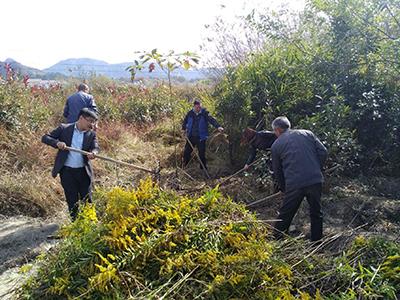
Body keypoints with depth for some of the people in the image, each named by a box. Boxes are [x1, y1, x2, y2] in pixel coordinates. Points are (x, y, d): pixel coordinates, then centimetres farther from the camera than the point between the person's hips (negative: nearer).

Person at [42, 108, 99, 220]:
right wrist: (57, 143, -21)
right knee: (72, 201, 6)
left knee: (87, 200, 7)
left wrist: (93, 153, -34)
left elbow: (95, 147, -10)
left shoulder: (91, 134, 6)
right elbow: (45, 138, -1)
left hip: (84, 172, 2)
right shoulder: (64, 128, 0)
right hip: (67, 171, -2)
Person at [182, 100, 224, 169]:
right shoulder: (190, 113, 1)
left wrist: (218, 126, -35)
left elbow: (211, 120, -22)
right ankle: (184, 167, 28)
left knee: (202, 153, 1)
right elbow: (185, 121, 20)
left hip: (201, 137, -3)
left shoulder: (204, 113, -9)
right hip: (191, 137, 3)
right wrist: (184, 129, 19)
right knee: (186, 152, 10)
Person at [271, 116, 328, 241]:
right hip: (315, 180, 3)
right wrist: (317, 170, 16)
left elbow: (277, 171, 14)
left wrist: (284, 188, 26)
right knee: (316, 213, 20)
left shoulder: (276, 145, 8)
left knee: (284, 217, 12)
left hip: (294, 184, -2)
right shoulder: (307, 133, 13)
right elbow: (323, 152, 5)